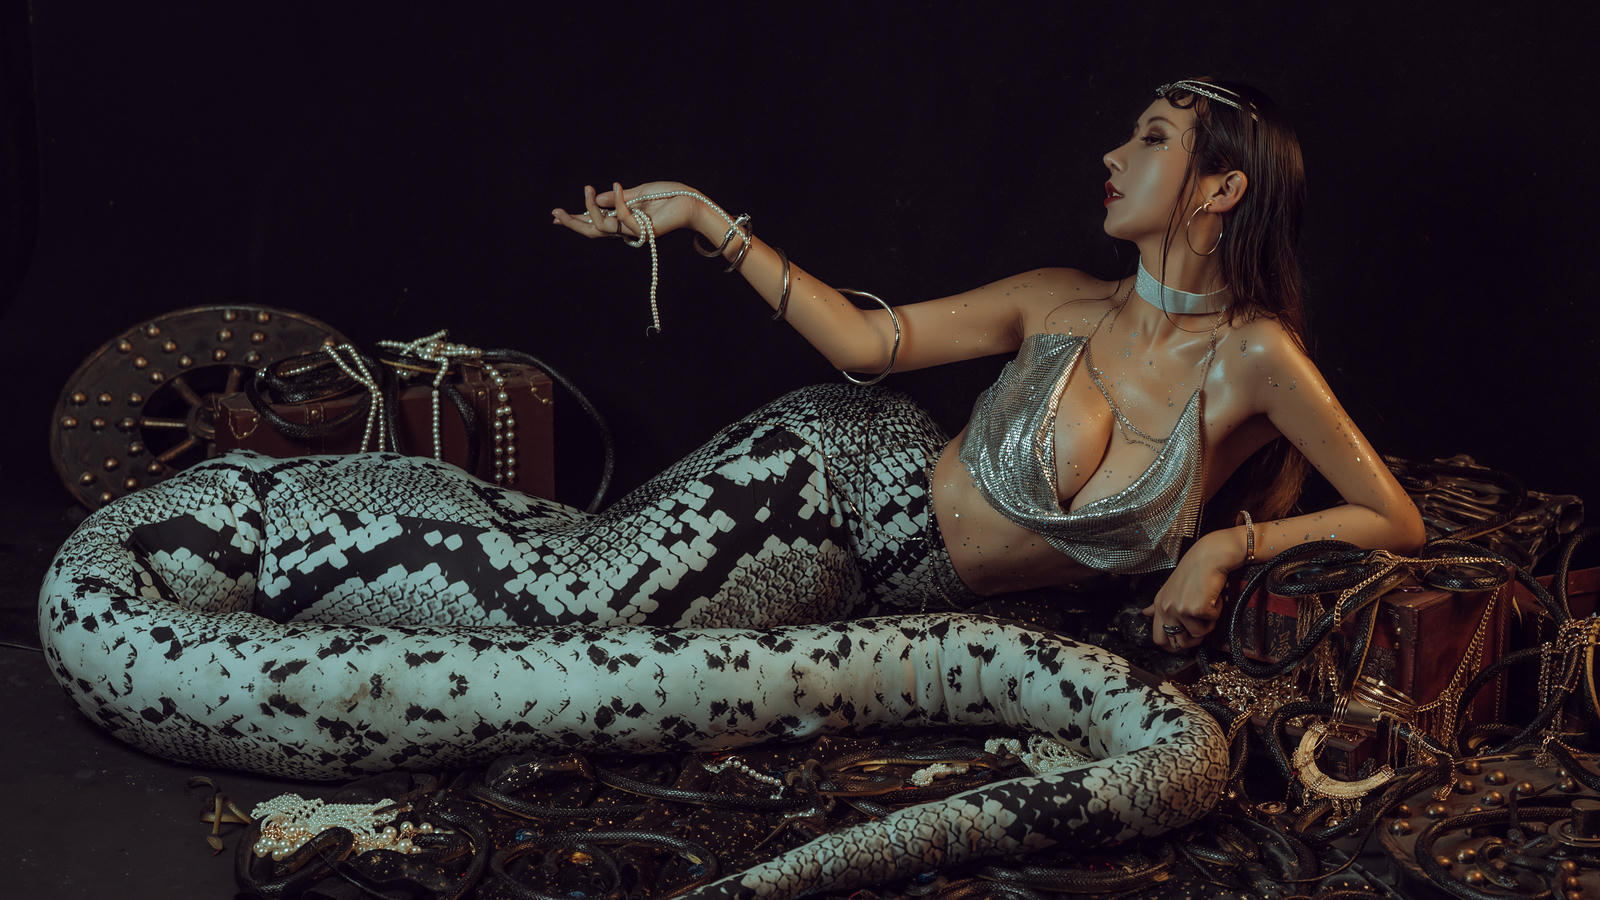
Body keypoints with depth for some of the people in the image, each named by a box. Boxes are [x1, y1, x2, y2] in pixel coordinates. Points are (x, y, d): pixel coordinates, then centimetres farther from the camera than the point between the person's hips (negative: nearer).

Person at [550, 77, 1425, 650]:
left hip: (923, 596, 0)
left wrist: (1228, 546, -20)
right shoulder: (1062, 304, -6)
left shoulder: (1253, 355, -14)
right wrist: (702, 215, -8)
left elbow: (1398, 522, -10)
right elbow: (865, 341, -5)